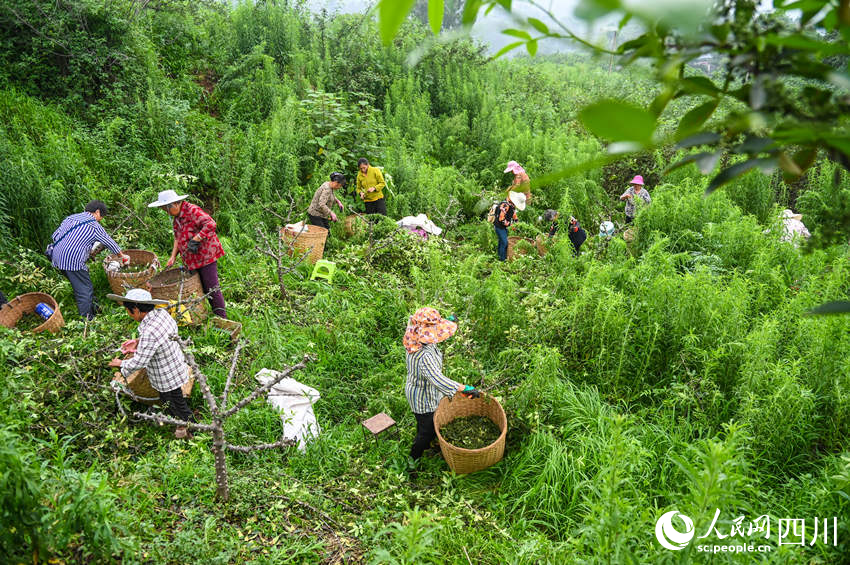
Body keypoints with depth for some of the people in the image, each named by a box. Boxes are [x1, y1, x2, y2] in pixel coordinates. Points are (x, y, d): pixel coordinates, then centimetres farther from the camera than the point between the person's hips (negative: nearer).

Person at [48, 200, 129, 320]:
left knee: (78, 286, 20)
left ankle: (93, 307, 32)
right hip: (73, 261, -8)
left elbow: (55, 235, 14)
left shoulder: (71, 217, 15)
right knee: (85, 290, 0)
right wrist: (123, 256, 22)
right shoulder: (95, 227, -3)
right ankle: (87, 319, 3)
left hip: (56, 256, 8)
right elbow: (110, 243, 8)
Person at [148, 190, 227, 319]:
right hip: (192, 260, 9)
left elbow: (210, 224, -27)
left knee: (212, 288, -6)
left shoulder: (192, 211, -15)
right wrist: (173, 256, 10)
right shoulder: (177, 217, 14)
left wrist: (195, 240, -27)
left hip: (206, 256, -9)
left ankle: (222, 318, 1)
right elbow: (178, 237, 20)